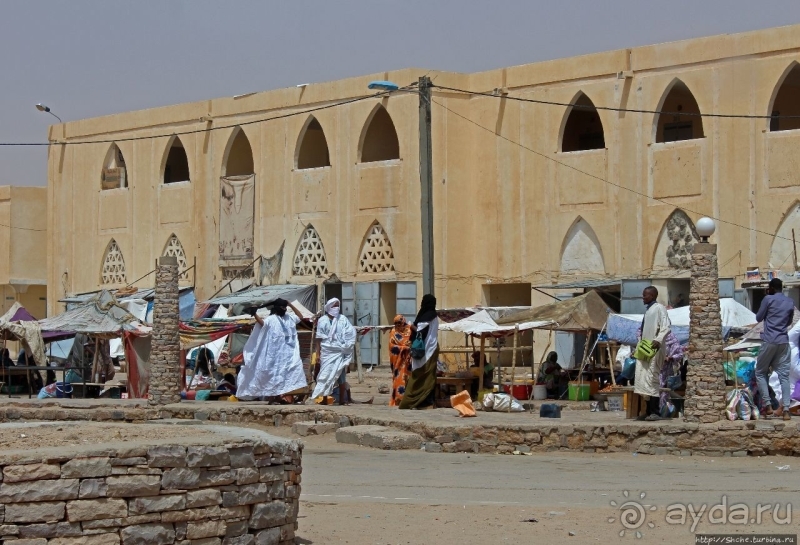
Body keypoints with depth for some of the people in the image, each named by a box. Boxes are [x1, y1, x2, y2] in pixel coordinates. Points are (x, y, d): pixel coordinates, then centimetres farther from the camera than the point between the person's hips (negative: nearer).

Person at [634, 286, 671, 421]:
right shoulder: (648, 310, 19)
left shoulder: (659, 308, -6)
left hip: (655, 349, -9)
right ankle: (649, 412, 10)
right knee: (644, 380, 7)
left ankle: (655, 412, -14)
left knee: (652, 380, -12)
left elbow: (666, 327, -16)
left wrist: (658, 340, -29)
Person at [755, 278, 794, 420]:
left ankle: (766, 405, 0)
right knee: (784, 375, 1)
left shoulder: (768, 299, -4)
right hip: (784, 341, 4)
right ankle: (786, 409, -12)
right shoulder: (790, 302, 11)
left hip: (769, 341, -4)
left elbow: (759, 318, 6)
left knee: (760, 373, 10)